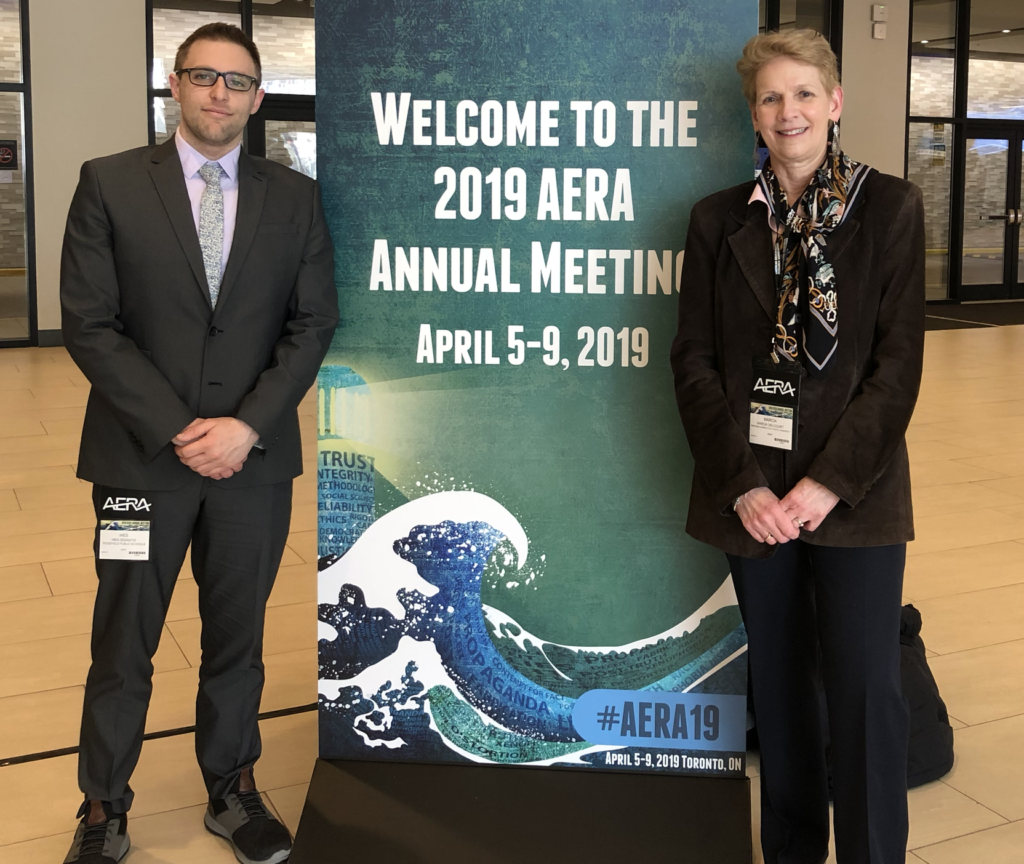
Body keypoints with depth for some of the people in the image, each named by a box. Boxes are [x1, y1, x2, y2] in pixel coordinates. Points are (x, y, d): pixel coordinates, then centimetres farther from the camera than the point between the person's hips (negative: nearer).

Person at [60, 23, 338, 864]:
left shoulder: (295, 197, 5)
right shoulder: (110, 184, -1)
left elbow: (313, 324, 1)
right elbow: (89, 325, -6)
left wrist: (246, 427, -11)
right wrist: (175, 431, -13)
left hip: (256, 456, 2)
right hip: (142, 455, -1)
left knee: (238, 637, 14)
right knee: (123, 643, 9)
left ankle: (233, 790, 31)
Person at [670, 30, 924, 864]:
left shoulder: (891, 207, 0)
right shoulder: (720, 219, 4)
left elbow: (899, 363, -5)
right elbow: (694, 360, 1)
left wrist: (830, 481, -14)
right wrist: (740, 483, -10)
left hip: (853, 493, -2)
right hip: (753, 494, 2)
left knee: (866, 690, -3)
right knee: (778, 685, 13)